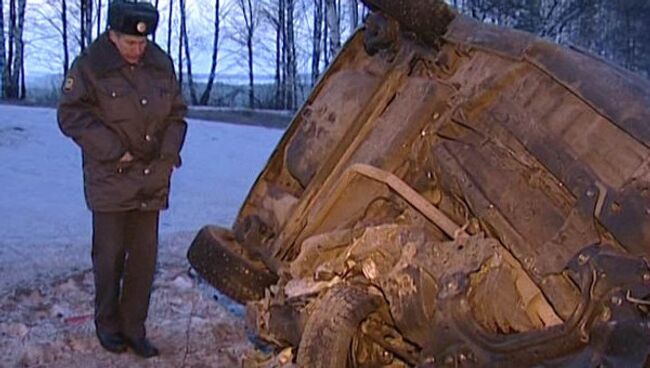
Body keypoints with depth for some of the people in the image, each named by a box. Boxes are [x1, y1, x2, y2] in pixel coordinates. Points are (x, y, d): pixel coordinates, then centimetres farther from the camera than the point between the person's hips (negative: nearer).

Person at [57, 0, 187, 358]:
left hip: (152, 180, 4)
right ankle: (107, 325, 22)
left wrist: (169, 152, 0)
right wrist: (114, 151, -15)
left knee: (144, 255, 7)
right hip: (110, 180, -4)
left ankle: (134, 327, 20)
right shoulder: (89, 65, -9)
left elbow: (177, 114, 14)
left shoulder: (161, 64, 5)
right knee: (109, 255, 4)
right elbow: (71, 116, -9)